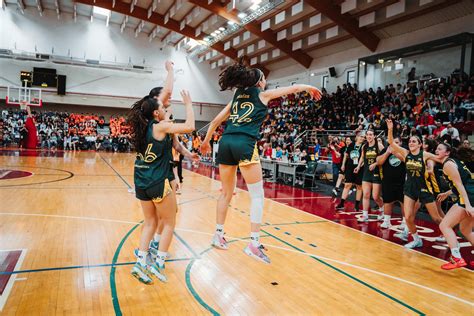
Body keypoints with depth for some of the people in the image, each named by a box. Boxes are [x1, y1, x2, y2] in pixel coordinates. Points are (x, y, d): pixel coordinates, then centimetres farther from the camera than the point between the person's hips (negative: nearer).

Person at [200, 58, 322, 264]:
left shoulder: (237, 96, 24)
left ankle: (218, 235, 24)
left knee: (226, 193, 17)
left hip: (226, 142, 6)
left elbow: (215, 121, 25)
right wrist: (310, 88, 41)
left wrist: (206, 141, 37)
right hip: (244, 144, -6)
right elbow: (294, 88, 22)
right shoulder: (263, 94, 12)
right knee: (257, 195, -1)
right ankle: (254, 243, -7)